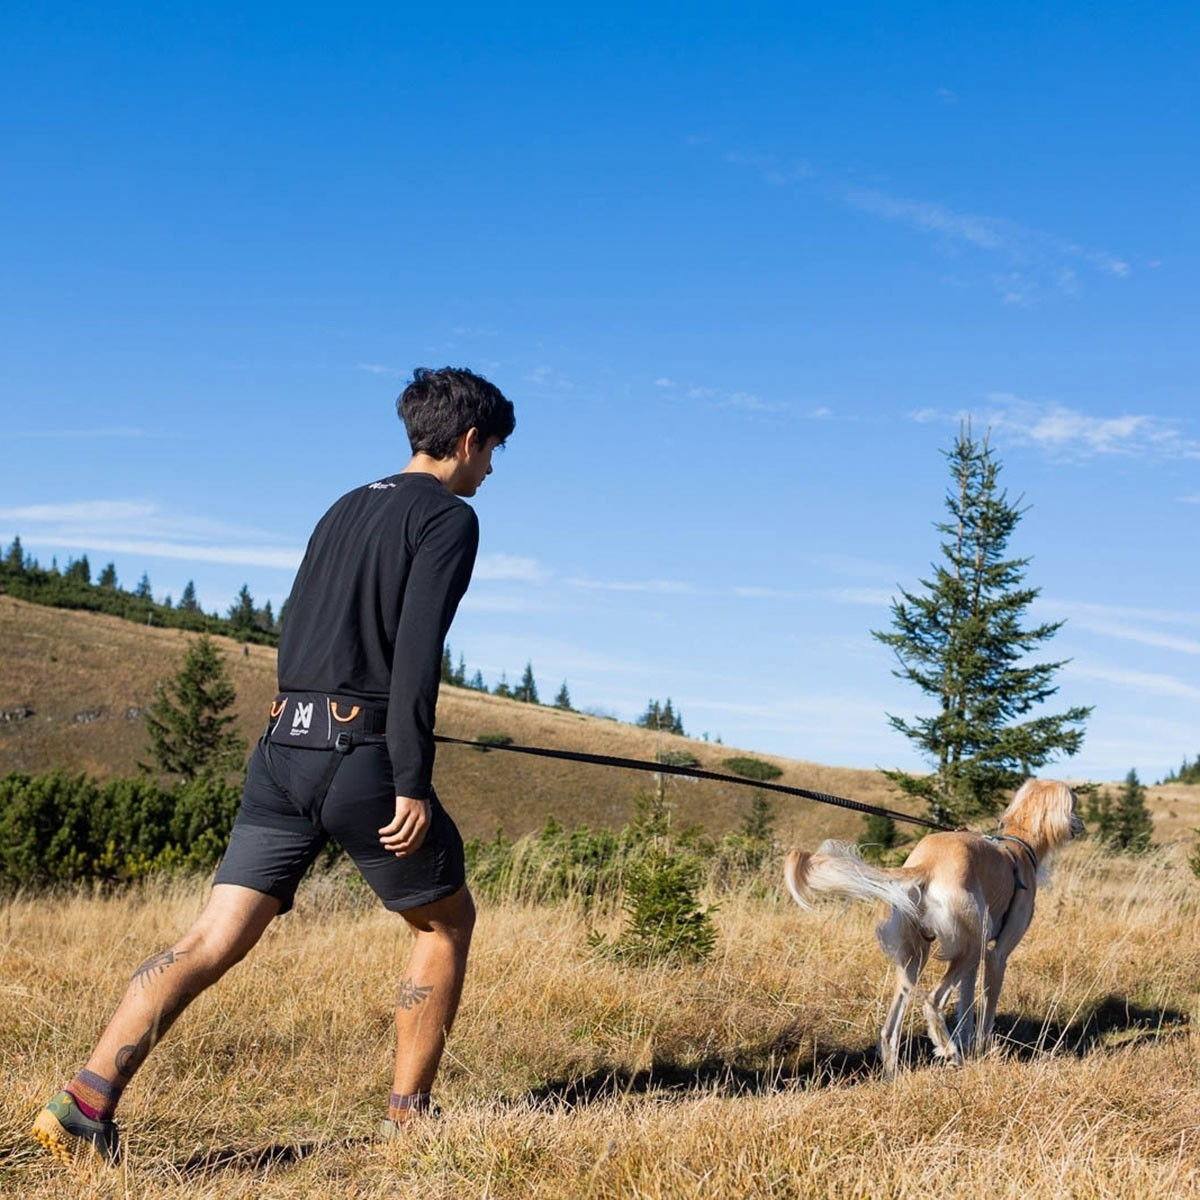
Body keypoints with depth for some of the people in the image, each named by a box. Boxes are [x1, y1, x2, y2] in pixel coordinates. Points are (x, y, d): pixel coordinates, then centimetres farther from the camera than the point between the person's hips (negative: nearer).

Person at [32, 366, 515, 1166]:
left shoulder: (344, 510, 22)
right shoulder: (449, 517, -2)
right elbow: (417, 652, -14)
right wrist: (412, 784, -16)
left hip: (284, 747, 7)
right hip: (363, 750, -6)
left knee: (215, 941, 2)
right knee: (446, 922, 15)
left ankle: (86, 1104, -9)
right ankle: (408, 1117, 17)